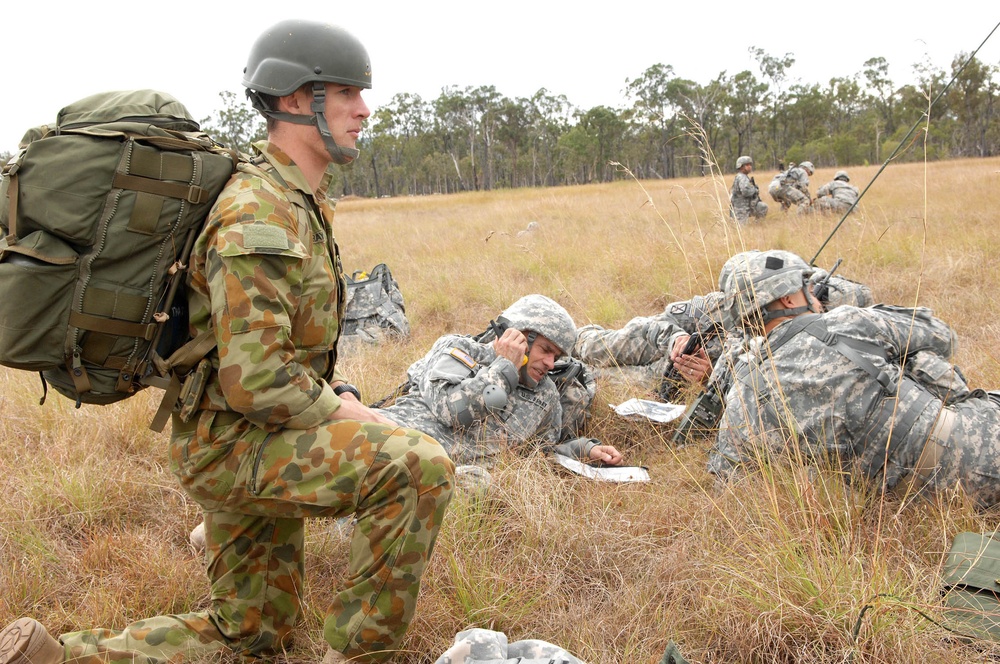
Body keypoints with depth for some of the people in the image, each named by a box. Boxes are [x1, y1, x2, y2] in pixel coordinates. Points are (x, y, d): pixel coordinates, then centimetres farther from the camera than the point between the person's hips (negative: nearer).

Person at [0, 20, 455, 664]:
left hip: (258, 441, 10)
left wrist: (342, 396, 4)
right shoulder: (259, 217, -23)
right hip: (234, 444, -10)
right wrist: (349, 418, -15)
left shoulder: (304, 201, 10)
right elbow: (254, 383, -28)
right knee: (419, 467, -27)